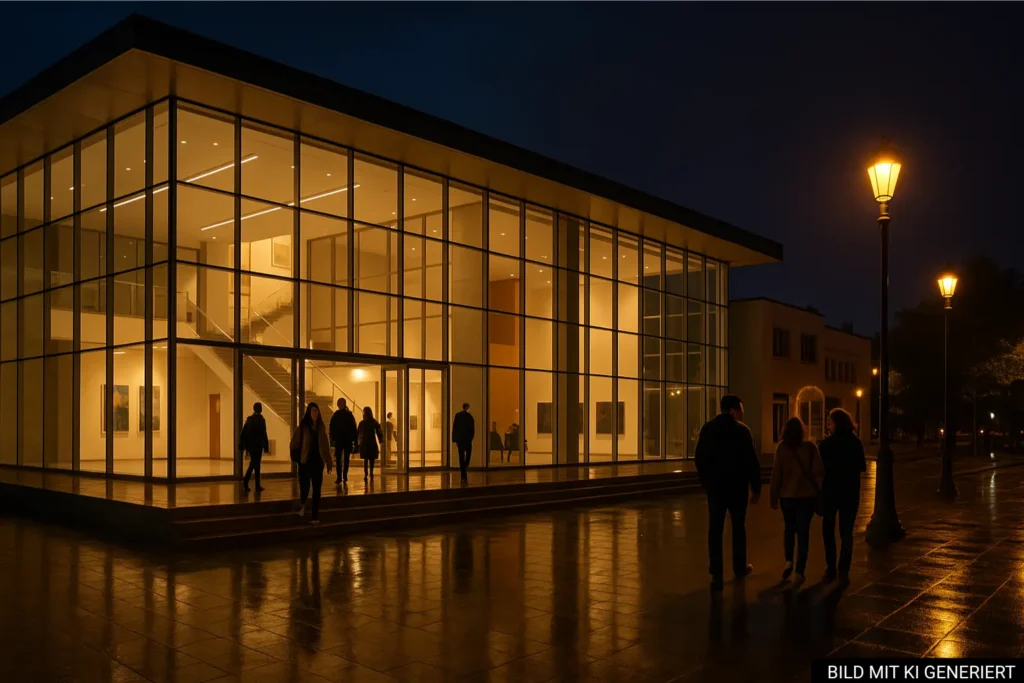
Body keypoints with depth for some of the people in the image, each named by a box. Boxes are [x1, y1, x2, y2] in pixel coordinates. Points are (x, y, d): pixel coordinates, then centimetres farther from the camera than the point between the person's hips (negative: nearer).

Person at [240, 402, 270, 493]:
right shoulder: (261, 420, -11)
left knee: (255, 464, 14)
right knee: (255, 464, -1)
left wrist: (242, 445, 11)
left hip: (250, 445, 6)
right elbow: (263, 435, -13)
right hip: (258, 445, -6)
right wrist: (266, 446, -9)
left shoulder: (249, 419, 7)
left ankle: (257, 486, 12)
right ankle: (245, 482, -9)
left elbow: (243, 433, 7)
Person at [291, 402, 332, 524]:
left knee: (317, 489, 3)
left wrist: (329, 462, 5)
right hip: (305, 461, -3)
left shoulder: (321, 427, 5)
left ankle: (315, 516, 9)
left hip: (318, 462, 3)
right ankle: (302, 504, 33)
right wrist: (297, 458, -6)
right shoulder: (302, 427, -4)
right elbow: (295, 443, -2)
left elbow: (326, 445, 6)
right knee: (305, 486, -1)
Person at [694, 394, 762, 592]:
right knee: (738, 527, 15)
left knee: (715, 529, 0)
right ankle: (740, 567, 27)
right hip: (737, 486, -2)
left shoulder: (707, 428, 2)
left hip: (714, 486, 2)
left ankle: (716, 574, -5)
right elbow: (752, 461, -11)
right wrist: (756, 487, -3)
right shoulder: (741, 430, -9)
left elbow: (699, 459, 6)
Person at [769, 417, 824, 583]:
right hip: (807, 494, -1)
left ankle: (788, 561, 4)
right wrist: (808, 473, 10)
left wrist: (774, 497, 3)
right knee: (803, 531, 6)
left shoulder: (782, 447, -5)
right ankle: (800, 571, 4)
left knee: (789, 528, 19)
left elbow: (776, 473, -5)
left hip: (787, 494, 1)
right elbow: (819, 471, -12)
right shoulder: (810, 446, -6)